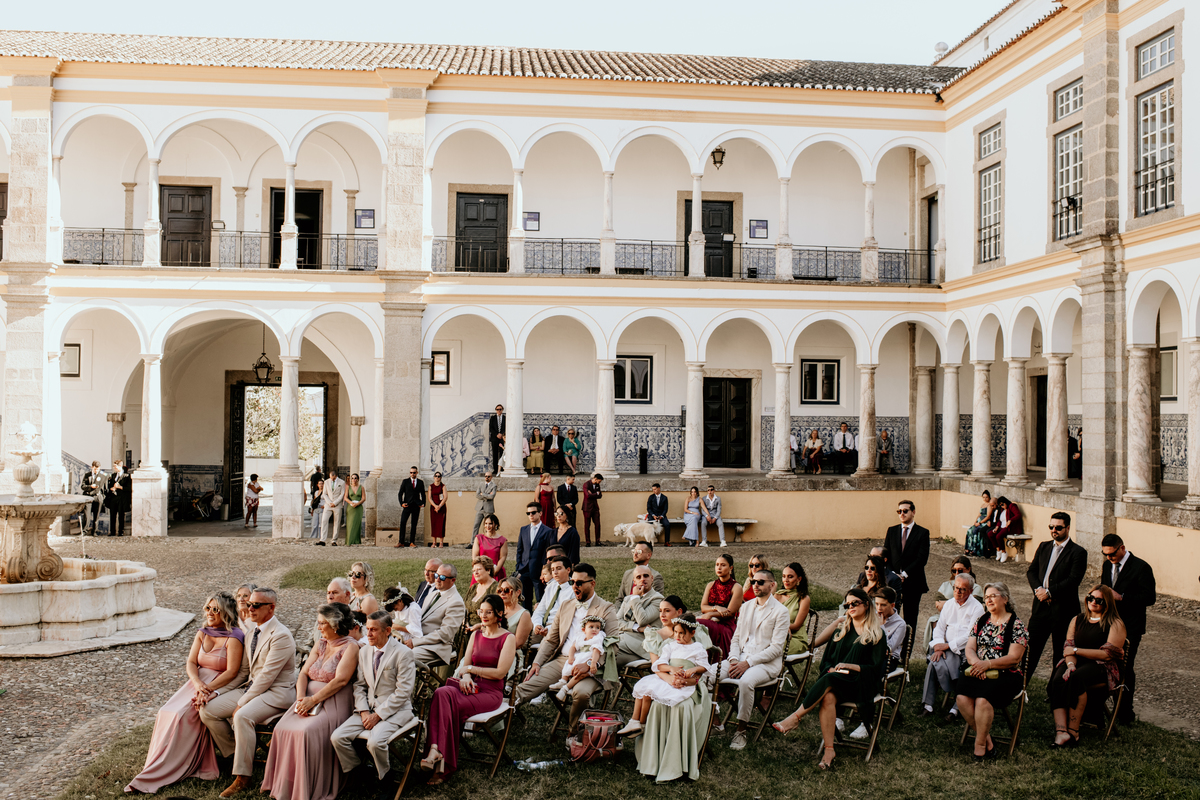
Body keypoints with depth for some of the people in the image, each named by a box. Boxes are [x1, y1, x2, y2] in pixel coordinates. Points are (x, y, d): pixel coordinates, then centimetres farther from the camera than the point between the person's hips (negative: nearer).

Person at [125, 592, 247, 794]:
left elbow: (232, 672, -14)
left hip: (221, 686, -7)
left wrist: (208, 688, -24)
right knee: (167, 712, -16)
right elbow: (191, 663, 4)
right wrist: (198, 683, -16)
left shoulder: (233, 637, -9)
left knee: (183, 714, -24)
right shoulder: (202, 634, 12)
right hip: (198, 681, 7)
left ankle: (161, 772, -20)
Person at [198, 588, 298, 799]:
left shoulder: (281, 636, -17)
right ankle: (235, 753, 13)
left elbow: (267, 676, -20)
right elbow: (243, 671, 15)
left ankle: (242, 779, -21)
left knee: (242, 716, -34)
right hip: (252, 687, 9)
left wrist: (242, 703, -18)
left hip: (276, 693, -9)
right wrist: (217, 692, 3)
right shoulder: (253, 632, 11)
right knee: (207, 710, -5)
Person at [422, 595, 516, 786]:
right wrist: (465, 676, -8)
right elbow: (464, 665, 15)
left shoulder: (508, 639, 1)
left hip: (491, 692, -5)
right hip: (470, 685, 5)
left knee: (452, 705, -32)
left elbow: (500, 672, -8)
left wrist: (471, 669, -4)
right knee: (442, 693, -31)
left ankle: (446, 764, -27)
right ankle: (436, 749, -41)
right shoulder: (476, 635, 20)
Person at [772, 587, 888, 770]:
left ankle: (796, 717, -34)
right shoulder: (841, 629, 18)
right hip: (835, 679, 4)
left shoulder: (877, 634, 4)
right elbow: (826, 659, 19)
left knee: (829, 681, -35)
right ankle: (829, 749, -36)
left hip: (861, 683, -4)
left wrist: (850, 666, -14)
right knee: (828, 697, -32)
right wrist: (831, 669, -3)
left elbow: (877, 668, -3)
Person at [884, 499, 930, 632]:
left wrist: (905, 574, -15)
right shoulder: (892, 531, 11)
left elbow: (922, 558, -9)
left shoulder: (922, 532, -1)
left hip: (913, 582, -3)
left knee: (910, 618, 5)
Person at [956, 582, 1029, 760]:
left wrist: (987, 664, -18)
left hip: (1005, 675, -4)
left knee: (983, 700, -32)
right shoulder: (981, 620, 15)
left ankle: (980, 745, -15)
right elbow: (969, 648, 10)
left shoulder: (1016, 625, -1)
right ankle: (987, 740, -10)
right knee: (962, 697, -25)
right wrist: (976, 662, -13)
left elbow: (1013, 658, -9)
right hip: (978, 672, 5)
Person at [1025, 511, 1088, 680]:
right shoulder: (1043, 547, 12)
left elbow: (1073, 580, -16)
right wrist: (1038, 589, -10)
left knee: (1061, 653, 7)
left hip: (1063, 610, -5)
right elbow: (1031, 571, 9)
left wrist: (1049, 592, -18)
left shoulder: (1078, 552, -7)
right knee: (1031, 647, 5)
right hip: (1041, 607, 5)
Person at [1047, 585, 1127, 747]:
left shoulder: (1115, 624, 2)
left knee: (1077, 677, -37)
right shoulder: (1077, 620, 20)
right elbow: (1069, 646, 11)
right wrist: (1070, 664, -12)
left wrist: (1076, 651, -6)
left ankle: (1073, 731, -30)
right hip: (1077, 662, 4)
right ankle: (1061, 731, -42)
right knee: (1057, 681, -30)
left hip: (1103, 667, -4)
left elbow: (1108, 654, -9)